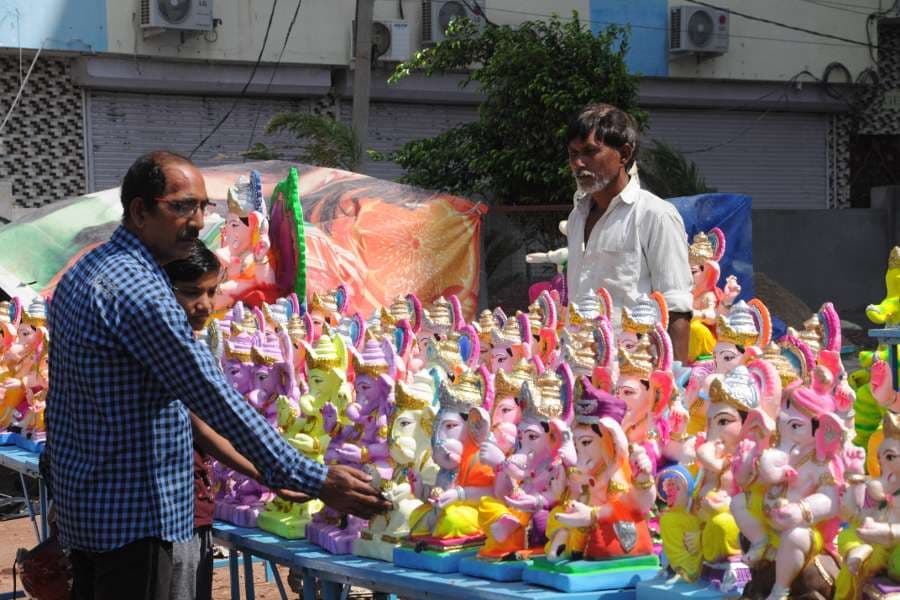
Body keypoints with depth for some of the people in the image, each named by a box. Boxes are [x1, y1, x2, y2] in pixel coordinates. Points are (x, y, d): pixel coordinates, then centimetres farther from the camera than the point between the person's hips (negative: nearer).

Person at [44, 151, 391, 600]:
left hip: (82, 505, 10)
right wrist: (316, 481, -22)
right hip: (131, 514, -10)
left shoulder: (82, 274, 10)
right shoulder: (137, 290, -21)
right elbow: (217, 399, -25)